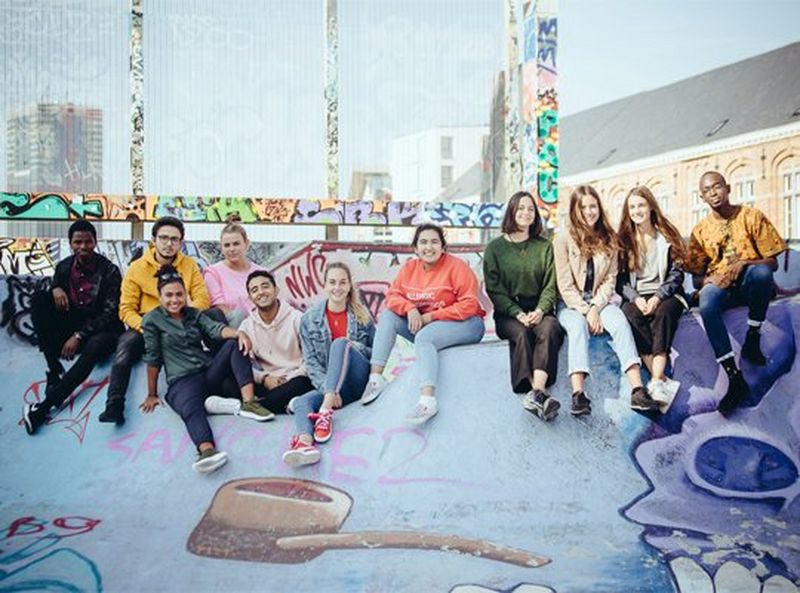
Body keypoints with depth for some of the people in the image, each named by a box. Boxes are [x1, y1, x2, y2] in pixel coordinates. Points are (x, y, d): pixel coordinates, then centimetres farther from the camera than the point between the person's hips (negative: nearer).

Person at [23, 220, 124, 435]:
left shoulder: (109, 271, -8)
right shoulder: (64, 267, 6)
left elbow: (110, 312, -13)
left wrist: (79, 336, -21)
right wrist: (55, 289, -15)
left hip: (100, 329, -5)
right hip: (70, 325, 5)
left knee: (93, 348, -39)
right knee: (38, 299, -17)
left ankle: (44, 406, -44)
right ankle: (54, 368, -22)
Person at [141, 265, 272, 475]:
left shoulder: (194, 314, 16)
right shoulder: (152, 320, 6)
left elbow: (215, 329, -3)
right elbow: (152, 358, 3)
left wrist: (239, 332, -25)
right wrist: (152, 395, 3)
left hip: (210, 372, 5)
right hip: (182, 381, -5)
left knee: (235, 344, -18)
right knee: (192, 410, -36)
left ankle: (248, 403, -29)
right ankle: (207, 450, -67)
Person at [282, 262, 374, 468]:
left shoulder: (362, 315, 7)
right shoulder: (310, 319, 6)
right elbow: (311, 362, 1)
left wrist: (356, 347, -11)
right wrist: (328, 389, -15)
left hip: (361, 381, -1)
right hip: (328, 385, 1)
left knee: (340, 343, -27)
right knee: (301, 402, -29)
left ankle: (325, 411, -39)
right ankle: (305, 443, -60)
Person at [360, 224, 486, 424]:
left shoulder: (457, 267, -12)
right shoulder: (410, 267, 5)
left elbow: (469, 305, -18)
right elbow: (393, 295, 2)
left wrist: (431, 316, -21)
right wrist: (410, 309, -20)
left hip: (464, 324, -7)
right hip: (424, 324, 7)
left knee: (424, 337, -33)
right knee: (388, 315, -6)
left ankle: (428, 400, -42)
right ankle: (376, 377, -9)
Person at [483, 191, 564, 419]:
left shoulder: (545, 246, 14)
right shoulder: (495, 247, 8)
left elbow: (550, 285, 6)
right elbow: (494, 289, 0)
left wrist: (540, 311, -14)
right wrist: (518, 314, -14)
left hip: (539, 310, 1)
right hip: (508, 312, -1)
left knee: (550, 328, -32)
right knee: (521, 333, -32)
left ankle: (537, 392, -48)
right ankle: (538, 393, -42)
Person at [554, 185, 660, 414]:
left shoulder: (608, 239, 8)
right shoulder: (563, 238, -4)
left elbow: (610, 279, 3)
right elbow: (565, 285, -7)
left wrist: (595, 307, -13)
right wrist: (585, 311, -16)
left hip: (599, 301, 3)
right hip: (571, 303, -3)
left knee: (620, 322, -27)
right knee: (578, 326, -34)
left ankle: (637, 390, -40)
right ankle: (578, 394, -48)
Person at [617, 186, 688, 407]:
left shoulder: (667, 236, 7)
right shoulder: (624, 239, 10)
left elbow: (677, 274, 1)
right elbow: (621, 279, 4)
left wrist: (658, 297, -15)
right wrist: (635, 298, -15)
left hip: (665, 295, -1)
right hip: (635, 297, 1)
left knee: (665, 311, -35)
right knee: (631, 314, -34)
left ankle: (656, 381, -43)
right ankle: (661, 377, -37)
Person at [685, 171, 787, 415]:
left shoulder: (751, 216, 3)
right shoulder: (700, 230, 9)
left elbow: (772, 262, -1)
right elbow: (696, 278, 9)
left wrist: (744, 263, -20)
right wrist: (708, 280, -15)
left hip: (750, 284, -1)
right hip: (719, 286, 1)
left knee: (761, 271, -37)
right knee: (707, 305, -36)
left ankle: (752, 340, -19)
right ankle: (735, 378, -35)